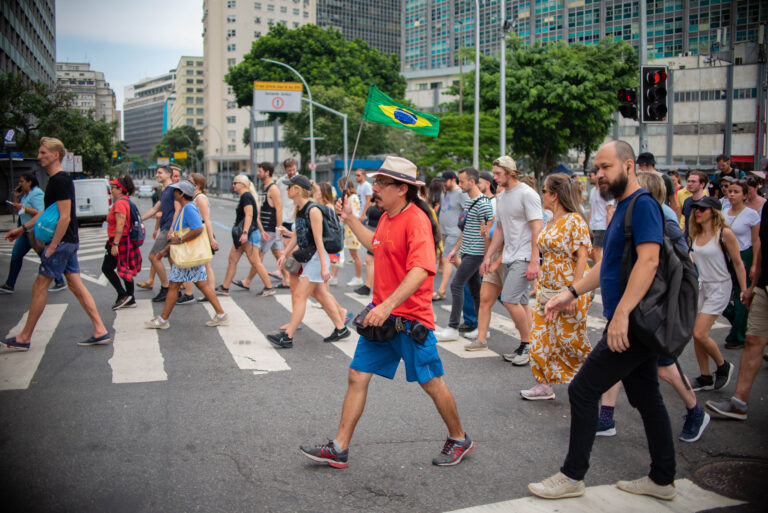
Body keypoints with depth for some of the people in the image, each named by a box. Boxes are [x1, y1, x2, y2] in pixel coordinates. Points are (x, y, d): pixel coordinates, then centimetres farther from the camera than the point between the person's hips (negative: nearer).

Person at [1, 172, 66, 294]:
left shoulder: (36, 194, -15)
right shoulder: (25, 194, 14)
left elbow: (40, 213, -23)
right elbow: (17, 210, 20)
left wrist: (23, 207, -23)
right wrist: (16, 197, 8)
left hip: (36, 231, -10)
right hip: (27, 231, 10)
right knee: (16, 255, 9)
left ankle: (60, 283, 5)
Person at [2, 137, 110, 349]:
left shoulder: (60, 180, -16)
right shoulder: (55, 180, 16)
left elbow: (65, 217, -22)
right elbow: (47, 211, 26)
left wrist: (52, 247, -21)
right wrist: (23, 228, 29)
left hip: (62, 242, -10)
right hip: (69, 242, 10)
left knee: (39, 286, -1)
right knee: (76, 286, 8)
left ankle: (24, 338, 8)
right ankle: (100, 332, 8)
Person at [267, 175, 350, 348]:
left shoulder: (313, 210, -16)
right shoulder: (297, 211, 10)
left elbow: (318, 240, -20)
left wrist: (324, 266, -21)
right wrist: (284, 254, 10)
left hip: (317, 257, -10)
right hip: (307, 258, 10)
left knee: (299, 295, -8)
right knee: (321, 295, 15)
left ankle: (287, 336, -5)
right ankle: (340, 329, 25)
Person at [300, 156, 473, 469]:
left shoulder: (416, 220, -19)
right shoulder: (387, 217, 10)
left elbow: (420, 271, -31)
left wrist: (388, 306, -39)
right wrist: (350, 219, 28)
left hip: (410, 318, -8)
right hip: (381, 314, 8)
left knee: (431, 383, 6)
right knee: (357, 376, 7)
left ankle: (460, 440, 28)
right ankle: (339, 449, 15)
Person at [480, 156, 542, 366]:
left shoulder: (527, 194, -11)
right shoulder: (501, 197, 15)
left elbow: (537, 229, -15)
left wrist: (534, 262, -20)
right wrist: (488, 256, 17)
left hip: (524, 257, -8)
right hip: (508, 258, 8)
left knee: (510, 300, -14)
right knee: (521, 303, 10)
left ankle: (527, 345, -1)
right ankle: (527, 346, 16)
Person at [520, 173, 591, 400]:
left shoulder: (574, 220, -14)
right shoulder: (550, 223, 12)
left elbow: (581, 258, -18)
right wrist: (540, 284, 16)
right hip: (548, 290, 8)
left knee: (568, 339, 0)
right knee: (541, 337, 5)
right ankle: (546, 385, 15)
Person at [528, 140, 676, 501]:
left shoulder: (643, 205, -15)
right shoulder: (623, 208, 16)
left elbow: (649, 260, -26)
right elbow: (609, 264, 23)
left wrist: (621, 313, -31)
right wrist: (572, 292, 16)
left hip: (632, 323, -10)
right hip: (637, 324, 10)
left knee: (583, 390, -4)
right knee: (646, 397, 15)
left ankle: (572, 477, 7)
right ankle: (662, 479, 26)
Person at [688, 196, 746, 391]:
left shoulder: (724, 233, -14)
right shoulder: (696, 234, 4)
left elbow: (738, 263, -8)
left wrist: (745, 291, -6)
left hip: (719, 287, -6)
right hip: (701, 285, 6)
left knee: (700, 334, -12)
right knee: (696, 335, 4)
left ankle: (723, 366, 14)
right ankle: (705, 378, 18)